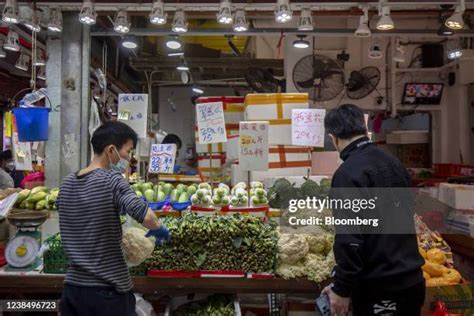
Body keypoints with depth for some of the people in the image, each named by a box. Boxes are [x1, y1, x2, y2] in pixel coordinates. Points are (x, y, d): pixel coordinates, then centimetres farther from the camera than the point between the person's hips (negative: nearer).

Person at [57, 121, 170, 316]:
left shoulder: (67, 184, 5)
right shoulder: (111, 180, -16)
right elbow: (145, 215, -30)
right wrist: (159, 229, -10)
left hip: (72, 287, 7)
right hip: (107, 292, -6)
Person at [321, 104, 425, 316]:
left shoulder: (348, 173, -19)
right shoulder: (394, 163, 6)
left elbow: (349, 239, -22)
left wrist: (342, 289, -14)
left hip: (379, 288, -7)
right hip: (412, 280, 8)